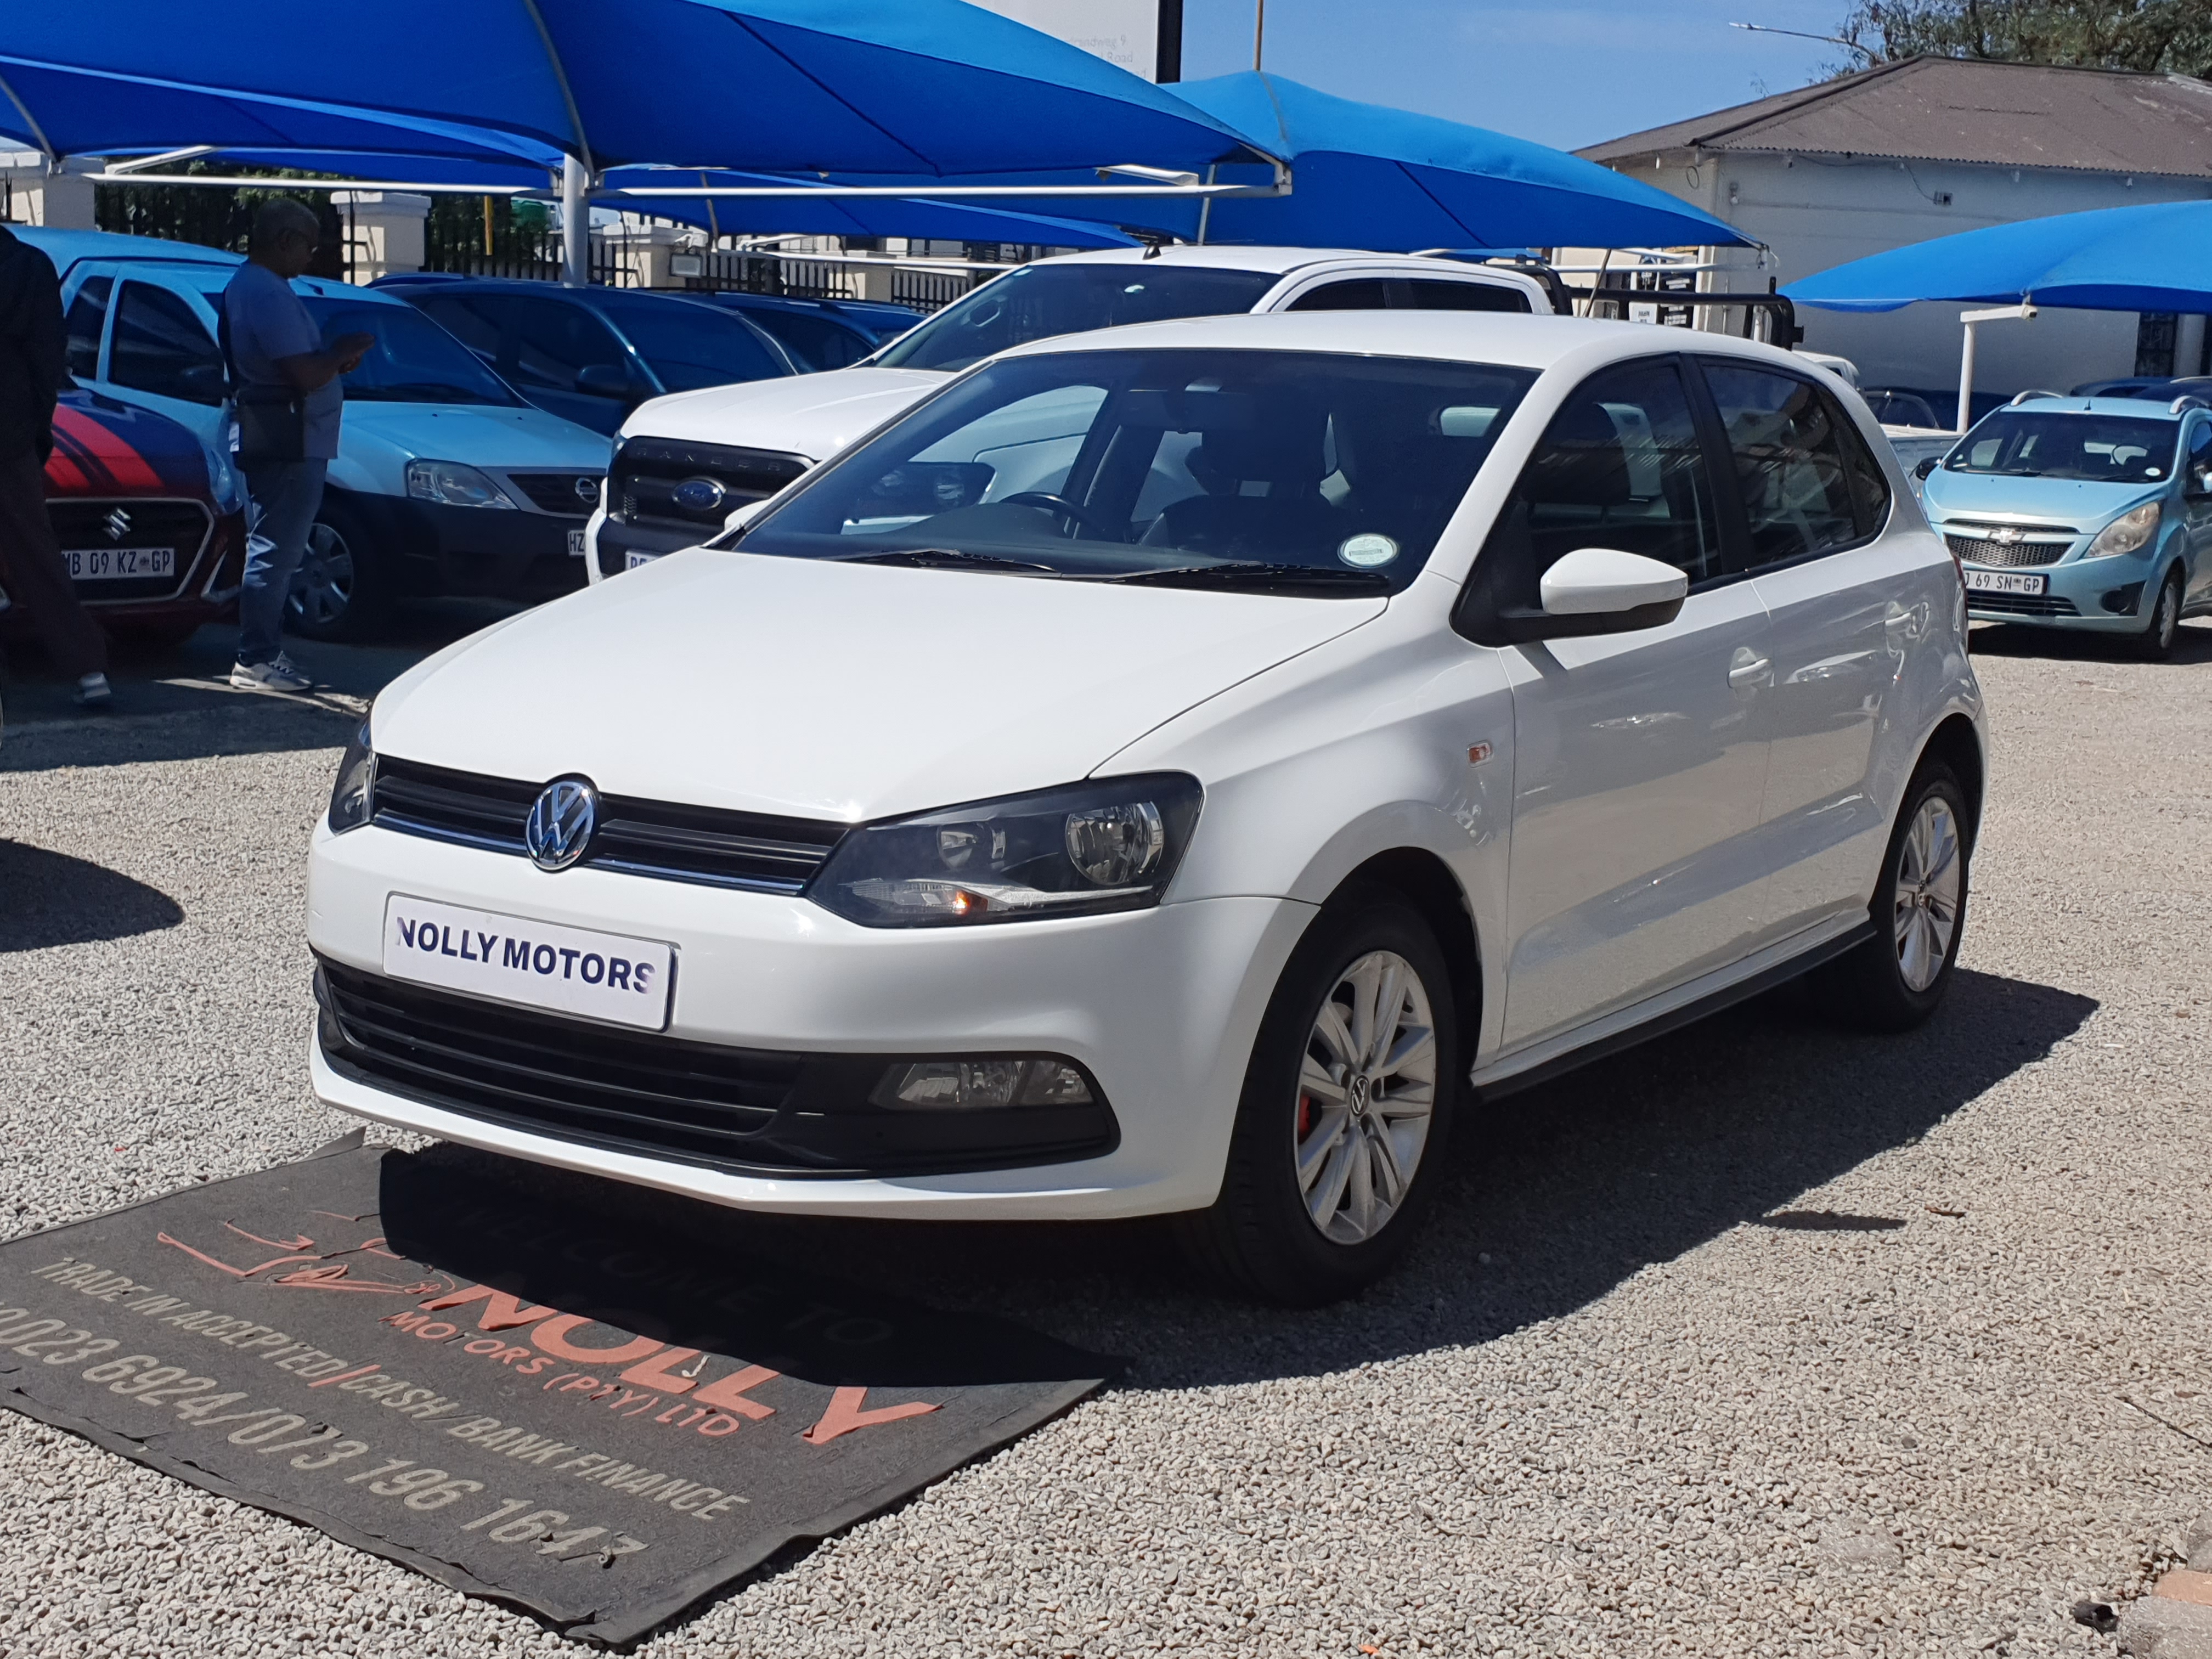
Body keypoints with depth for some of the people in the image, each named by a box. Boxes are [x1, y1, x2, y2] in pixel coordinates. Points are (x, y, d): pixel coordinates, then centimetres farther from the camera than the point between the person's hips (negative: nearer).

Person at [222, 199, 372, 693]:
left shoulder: (247, 285, 16)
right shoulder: (268, 293, -18)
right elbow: (305, 376, -24)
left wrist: (337, 356, 7)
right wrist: (345, 352, -7)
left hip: (279, 443, 11)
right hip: (286, 443, -11)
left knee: (275, 550, 17)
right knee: (275, 551, -6)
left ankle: (265, 654, 24)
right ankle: (256, 661, -2)